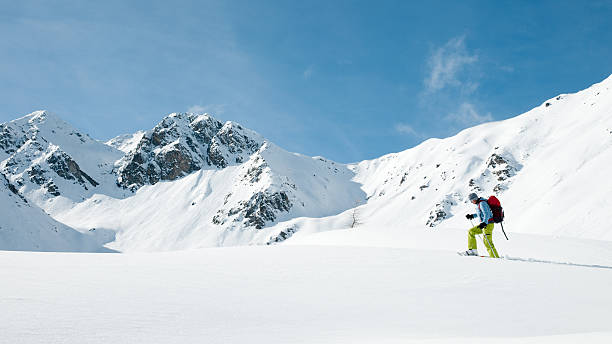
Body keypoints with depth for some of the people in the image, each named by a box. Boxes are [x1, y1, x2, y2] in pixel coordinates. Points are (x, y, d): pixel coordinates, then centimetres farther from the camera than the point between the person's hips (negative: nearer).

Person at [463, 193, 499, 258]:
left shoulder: (482, 203, -16)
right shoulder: (479, 203, 14)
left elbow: (487, 214, -27)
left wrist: (484, 222, -40)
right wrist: (472, 216, 31)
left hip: (488, 224, -10)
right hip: (484, 224, 10)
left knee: (487, 242, -13)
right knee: (471, 231, 13)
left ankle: (495, 257, -10)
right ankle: (473, 250, 12)